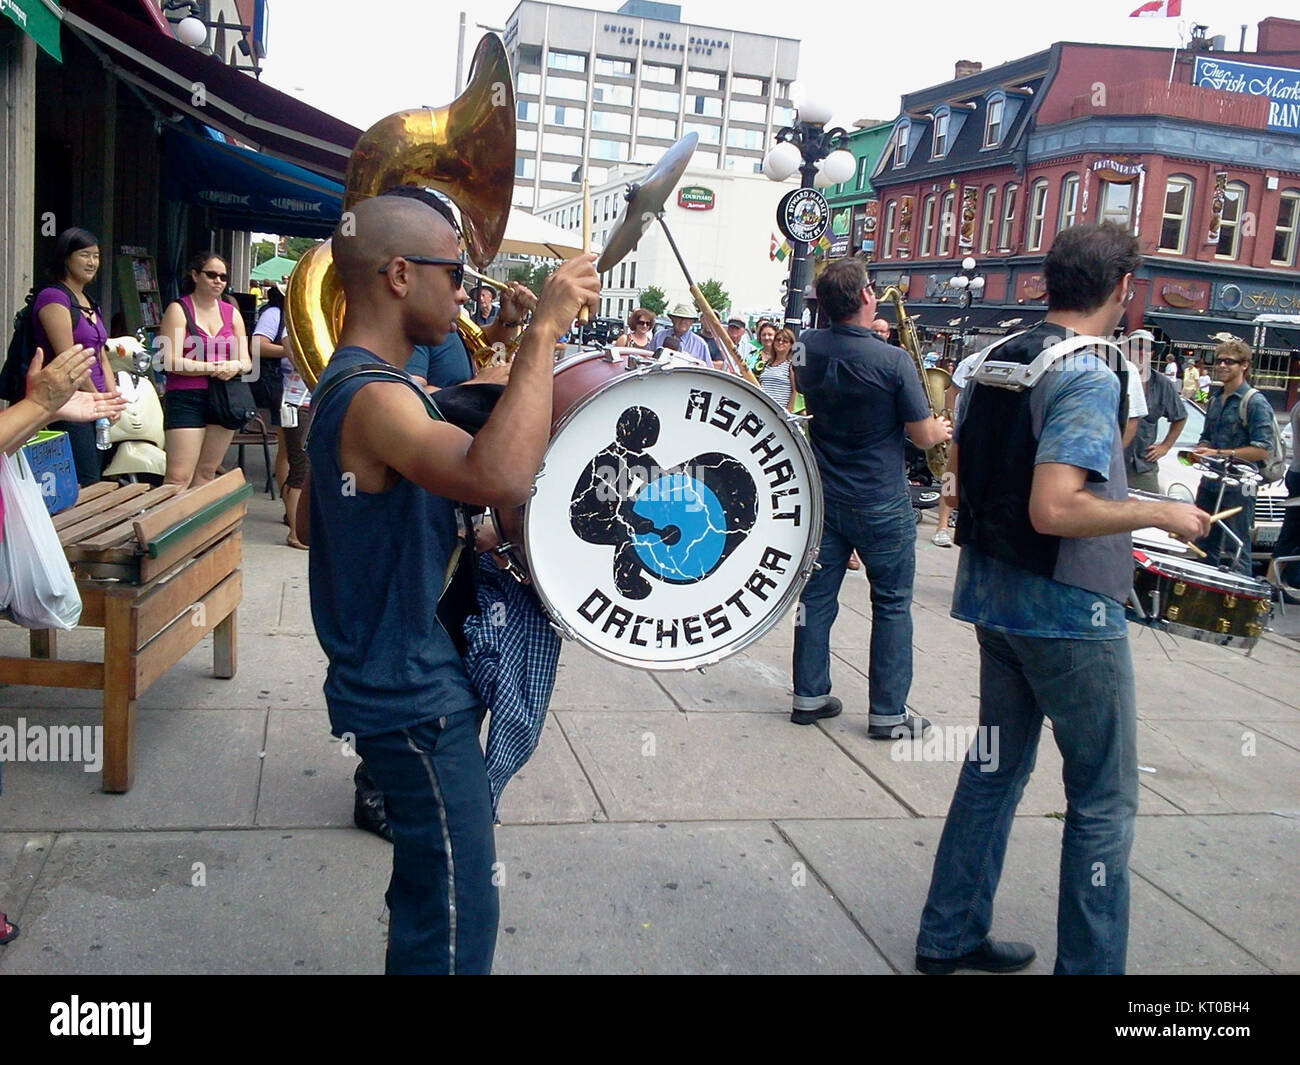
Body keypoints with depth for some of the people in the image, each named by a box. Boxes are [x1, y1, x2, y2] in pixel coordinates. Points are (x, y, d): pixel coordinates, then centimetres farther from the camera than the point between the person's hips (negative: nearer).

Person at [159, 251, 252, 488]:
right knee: (179, 477, -11)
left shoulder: (232, 313, 14)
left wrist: (236, 367, -10)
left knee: (207, 472, 10)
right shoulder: (178, 309, -1)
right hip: (186, 399, -5)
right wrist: (213, 368, -17)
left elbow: (246, 361, 14)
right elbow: (171, 360, -10)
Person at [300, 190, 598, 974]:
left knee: (432, 894, 24)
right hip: (415, 701, -10)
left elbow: (310, 516, 22)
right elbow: (502, 477, -44)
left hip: (399, 682, 10)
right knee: (456, 917, 1)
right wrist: (543, 331, -34)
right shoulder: (373, 398, -24)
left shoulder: (345, 387, 10)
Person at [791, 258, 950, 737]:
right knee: (891, 605, 6)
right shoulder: (893, 361, -18)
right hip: (881, 505, -5)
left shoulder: (808, 348, -3)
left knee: (817, 597, 11)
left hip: (823, 498, 5)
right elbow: (924, 435, -11)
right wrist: (942, 428, 13)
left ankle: (809, 696, 20)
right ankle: (888, 713, 11)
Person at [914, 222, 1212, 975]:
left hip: (995, 595, 9)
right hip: (1070, 610, -9)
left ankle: (951, 935, 30)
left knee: (996, 767, 19)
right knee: (1105, 799, 5)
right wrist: (1162, 513, -16)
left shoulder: (995, 360, 6)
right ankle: (1089, 963, 13)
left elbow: (963, 468, 16)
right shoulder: (1089, 377, -19)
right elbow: (1054, 509, -28)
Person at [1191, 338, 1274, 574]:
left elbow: (1261, 450, -16)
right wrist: (1200, 450, 4)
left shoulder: (1255, 403, -10)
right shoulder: (1215, 401, 15)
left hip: (1237, 488, -8)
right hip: (1209, 482, 8)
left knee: (1235, 554, -4)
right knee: (1205, 547, 14)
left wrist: (1218, 454, -19)